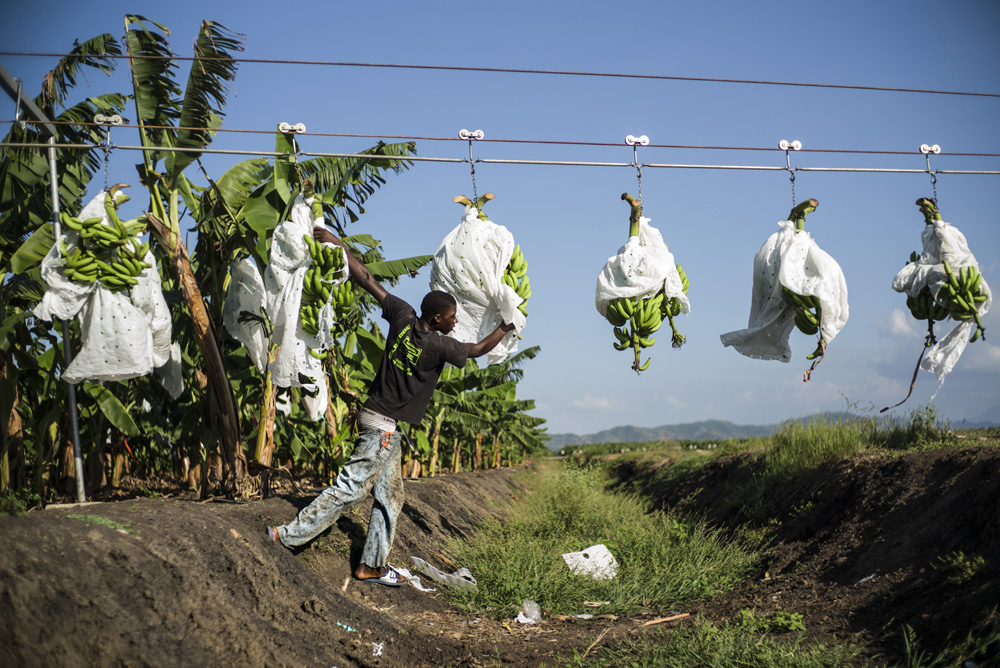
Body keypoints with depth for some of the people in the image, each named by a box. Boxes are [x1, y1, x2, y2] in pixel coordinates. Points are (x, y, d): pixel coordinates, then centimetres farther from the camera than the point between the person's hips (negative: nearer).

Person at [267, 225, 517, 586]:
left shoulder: (403, 317, -1)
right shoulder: (439, 346, -15)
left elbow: (368, 280, 1)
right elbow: (477, 349, 2)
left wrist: (338, 244, 5)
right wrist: (505, 327, 19)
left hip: (378, 419, 9)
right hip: (383, 425, -9)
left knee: (390, 496, 13)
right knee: (350, 488, -7)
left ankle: (373, 565, 16)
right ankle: (288, 535, -9)